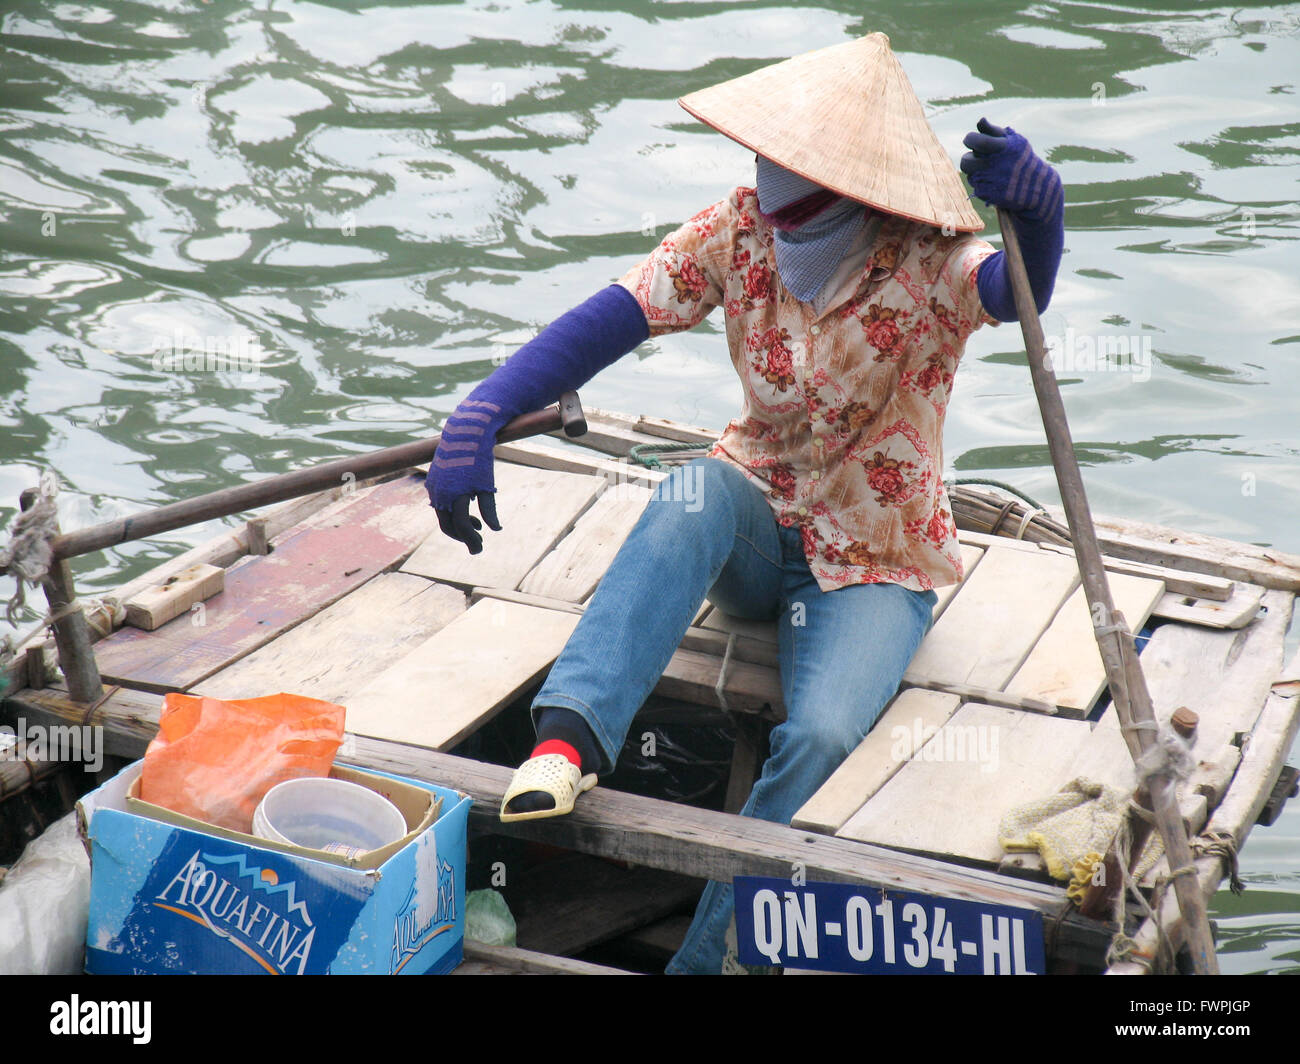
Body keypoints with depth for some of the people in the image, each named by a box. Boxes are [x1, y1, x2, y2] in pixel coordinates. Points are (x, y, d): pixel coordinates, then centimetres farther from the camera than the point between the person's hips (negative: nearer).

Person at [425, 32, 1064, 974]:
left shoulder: (929, 268, -19)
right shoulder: (740, 233, -10)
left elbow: (1021, 288, -41)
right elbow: (609, 322, -18)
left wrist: (1035, 202, -64)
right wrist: (479, 417, -32)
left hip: (876, 567, -2)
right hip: (758, 529, 3)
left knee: (821, 735, -30)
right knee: (698, 489, -34)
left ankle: (707, 952, -14)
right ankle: (572, 736, -43)